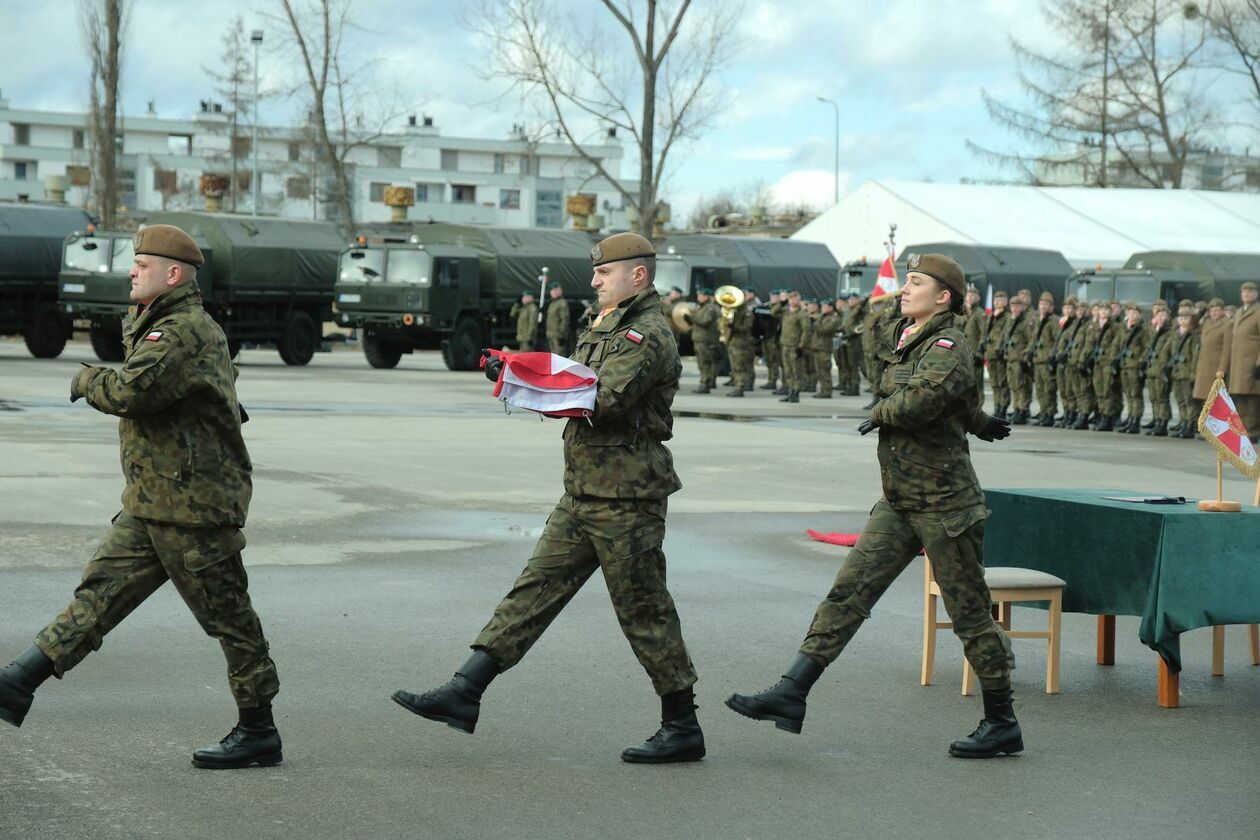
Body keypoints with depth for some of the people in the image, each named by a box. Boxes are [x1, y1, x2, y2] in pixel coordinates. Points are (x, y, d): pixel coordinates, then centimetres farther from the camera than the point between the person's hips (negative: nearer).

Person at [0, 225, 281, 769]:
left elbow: (130, 393, -29)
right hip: (149, 506, 10)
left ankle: (259, 734, 9)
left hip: (194, 507, -10)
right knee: (100, 593, 5)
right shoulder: (159, 327, 17)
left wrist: (86, 380, -10)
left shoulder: (186, 332, -17)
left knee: (230, 619, 1)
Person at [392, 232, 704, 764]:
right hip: (583, 495, 9)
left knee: (644, 610, -2)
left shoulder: (649, 335, -12)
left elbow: (604, 400, -24)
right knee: (536, 588, 5)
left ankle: (683, 728, 8)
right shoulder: (606, 328, 19)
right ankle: (464, 692, 4)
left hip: (625, 497, -9)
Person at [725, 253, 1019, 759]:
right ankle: (791, 693, -4)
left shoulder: (948, 346, -13)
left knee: (970, 613, 1)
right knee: (849, 592, 0)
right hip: (898, 504, 9)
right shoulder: (907, 338, 14)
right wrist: (980, 423, 41)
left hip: (944, 504, -8)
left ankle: (1002, 724, 12)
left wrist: (880, 413, -15)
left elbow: (922, 399, -32)